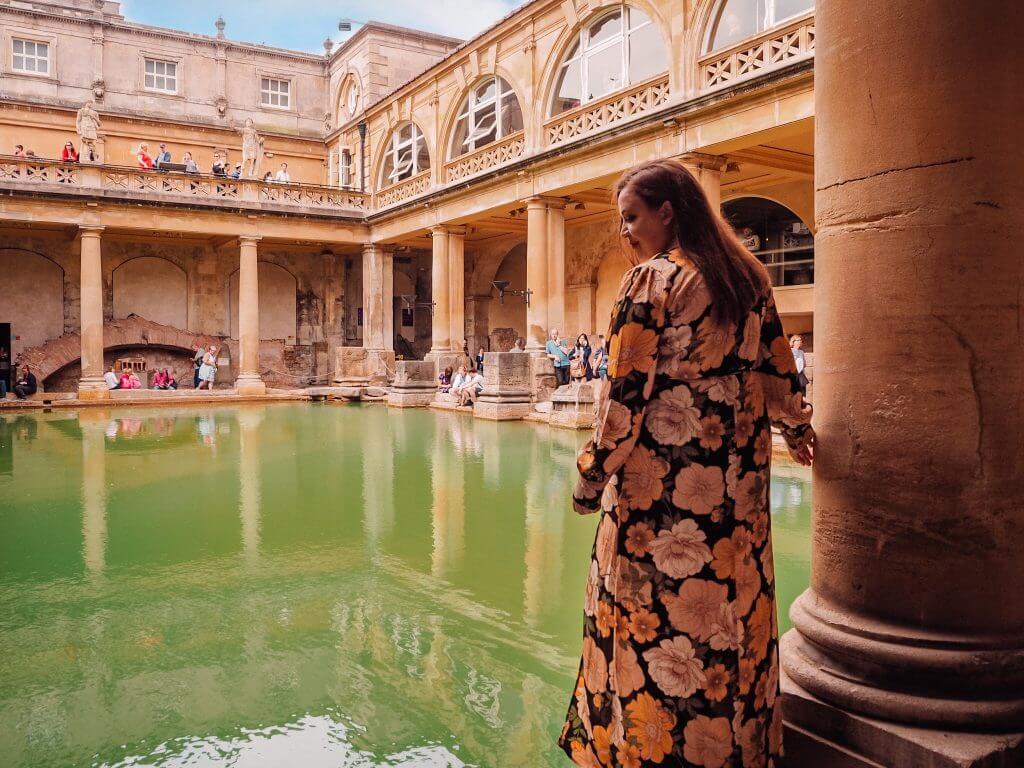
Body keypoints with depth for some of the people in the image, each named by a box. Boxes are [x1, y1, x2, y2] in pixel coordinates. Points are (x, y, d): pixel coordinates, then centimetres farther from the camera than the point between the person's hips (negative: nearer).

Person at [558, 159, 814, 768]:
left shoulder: (653, 278, -10)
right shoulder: (748, 278, 9)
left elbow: (627, 390, -13)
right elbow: (778, 371, 16)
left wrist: (592, 475, -6)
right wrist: (796, 427, 33)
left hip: (661, 477, -7)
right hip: (738, 479, 7)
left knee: (654, 611, 5)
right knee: (730, 604, 16)